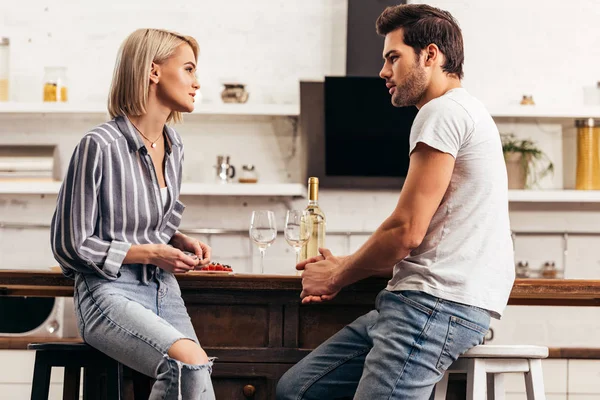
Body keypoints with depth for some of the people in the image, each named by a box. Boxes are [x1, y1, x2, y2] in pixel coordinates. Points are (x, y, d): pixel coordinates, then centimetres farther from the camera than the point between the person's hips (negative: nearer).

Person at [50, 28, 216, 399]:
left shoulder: (173, 145, 13)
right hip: (110, 292, -7)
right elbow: (70, 245, -7)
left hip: (163, 288, 7)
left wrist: (181, 242, 6)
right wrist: (147, 254, -10)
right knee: (191, 362, -31)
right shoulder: (100, 146, -11)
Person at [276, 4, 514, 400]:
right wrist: (343, 267, 16)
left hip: (439, 304, -10)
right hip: (422, 297, 11)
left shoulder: (443, 112, -8)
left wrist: (337, 277, 3)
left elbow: (407, 232, -13)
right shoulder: (463, 113, 26)